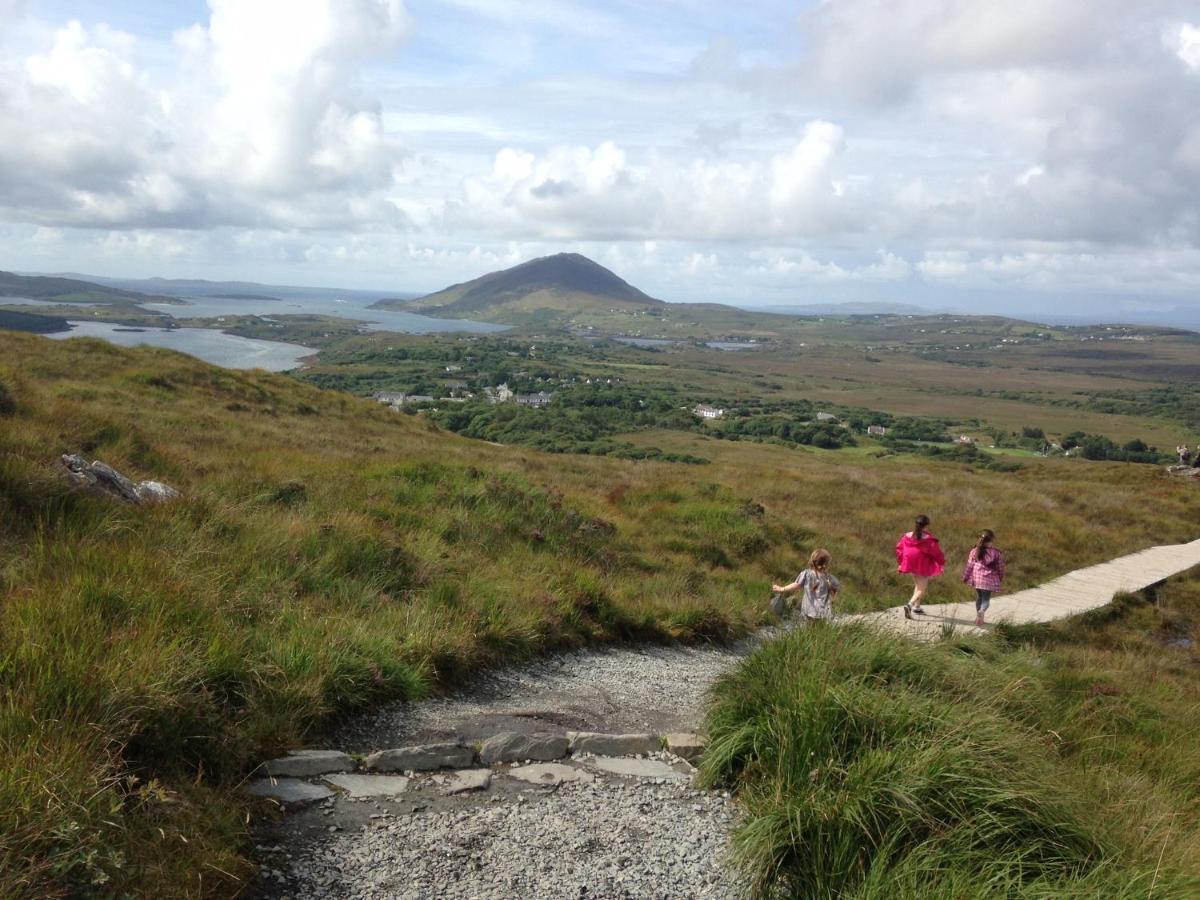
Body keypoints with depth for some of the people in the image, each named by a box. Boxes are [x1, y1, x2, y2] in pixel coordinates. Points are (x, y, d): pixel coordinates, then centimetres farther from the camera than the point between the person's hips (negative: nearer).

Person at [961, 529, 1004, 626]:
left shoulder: (975, 550, -2)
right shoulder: (996, 552, -8)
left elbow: (969, 565, 1)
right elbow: (1000, 567, 1)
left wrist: (965, 577, 11)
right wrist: (1001, 577, 18)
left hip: (977, 578, 3)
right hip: (989, 579, -3)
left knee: (979, 597, 21)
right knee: (986, 599, 2)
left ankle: (978, 616, 27)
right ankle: (981, 611, -28)